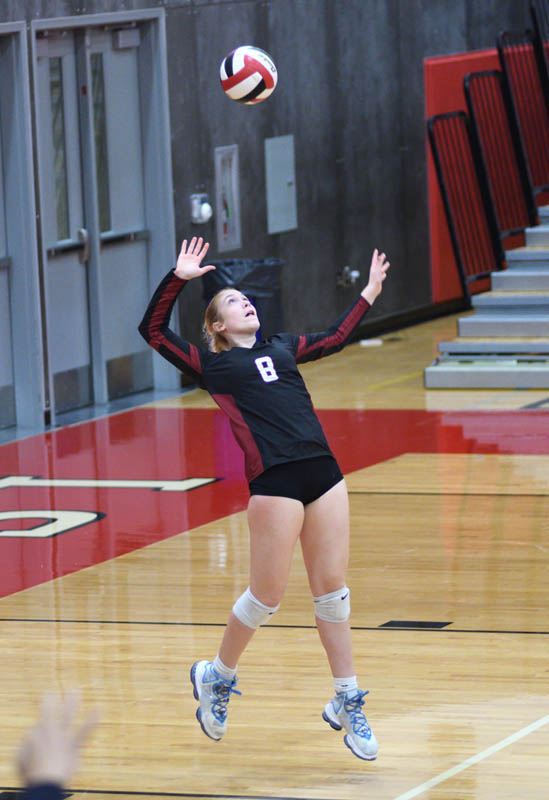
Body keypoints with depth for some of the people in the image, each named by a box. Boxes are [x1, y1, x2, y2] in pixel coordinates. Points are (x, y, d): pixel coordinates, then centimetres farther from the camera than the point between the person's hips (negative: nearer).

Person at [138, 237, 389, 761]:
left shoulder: (282, 348, 23)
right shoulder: (211, 365, 9)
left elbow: (336, 337, 37)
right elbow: (153, 330, 3)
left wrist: (368, 293, 39)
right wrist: (177, 279, -2)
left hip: (323, 472, 5)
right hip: (273, 481, -5)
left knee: (332, 590, 5)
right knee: (267, 595, 0)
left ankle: (346, 705, 13)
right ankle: (216, 678, 23)